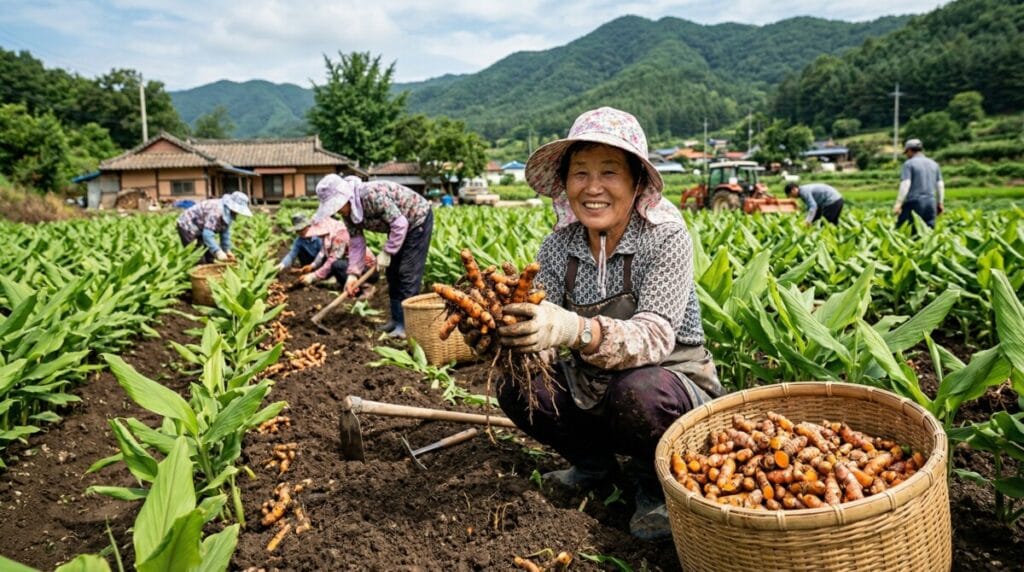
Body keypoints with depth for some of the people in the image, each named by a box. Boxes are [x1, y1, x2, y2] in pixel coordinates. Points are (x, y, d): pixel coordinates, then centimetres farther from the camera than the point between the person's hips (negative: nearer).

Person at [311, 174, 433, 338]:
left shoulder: (373, 195, -36)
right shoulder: (348, 210, -9)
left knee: (408, 273, -11)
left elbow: (400, 223, -32)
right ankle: (396, 319, 18)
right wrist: (353, 273, -13)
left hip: (418, 219, -9)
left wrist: (386, 253, -25)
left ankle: (408, 324, -7)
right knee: (392, 272, 9)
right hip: (396, 226, 9)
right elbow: (356, 241, -5)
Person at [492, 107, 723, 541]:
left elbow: (654, 336, -34)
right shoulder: (557, 248, -7)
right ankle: (593, 462, 12)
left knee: (636, 391, -36)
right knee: (516, 387, -17)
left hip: (673, 388, -4)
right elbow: (544, 334, -14)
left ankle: (654, 482, -1)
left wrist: (577, 331, -52)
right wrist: (507, 332, -38)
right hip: (591, 392, 5)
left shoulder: (666, 238, -20)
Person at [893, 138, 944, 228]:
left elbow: (905, 184, -13)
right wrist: (940, 203, 22)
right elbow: (940, 185, 15)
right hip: (930, 203, 6)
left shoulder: (909, 163, -3)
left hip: (913, 203, -6)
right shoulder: (934, 164, 16)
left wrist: (898, 203, -16)